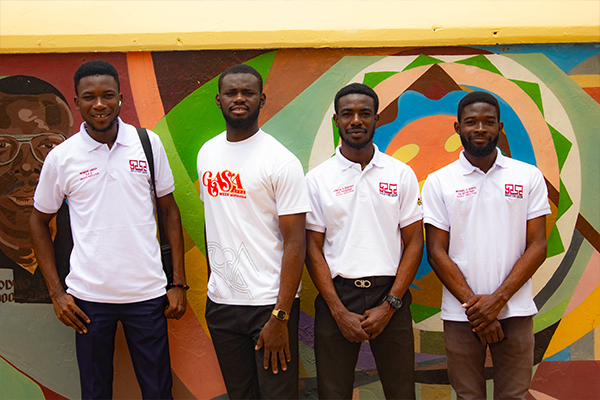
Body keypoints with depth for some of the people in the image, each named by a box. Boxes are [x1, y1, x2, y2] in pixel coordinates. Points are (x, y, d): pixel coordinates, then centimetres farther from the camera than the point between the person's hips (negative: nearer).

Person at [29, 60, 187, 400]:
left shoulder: (148, 144, 0)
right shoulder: (61, 158, -2)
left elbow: (169, 209, 7)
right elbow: (39, 221, 9)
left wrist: (179, 283, 3)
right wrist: (56, 293, 3)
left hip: (147, 292, 1)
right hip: (88, 297, 0)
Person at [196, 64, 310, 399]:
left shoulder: (281, 161, -11)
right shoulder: (207, 154, 8)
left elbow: (295, 243, -13)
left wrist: (280, 316, -17)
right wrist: (213, 284, 12)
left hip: (269, 303, -5)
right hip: (220, 302, 5)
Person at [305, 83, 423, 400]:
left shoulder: (401, 174, 3)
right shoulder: (317, 179, 2)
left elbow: (414, 243, 2)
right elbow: (313, 250, 0)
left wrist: (389, 306, -8)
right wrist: (340, 312, -8)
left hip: (389, 294, 1)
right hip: (336, 296, 0)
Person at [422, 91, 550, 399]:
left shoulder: (529, 177, 4)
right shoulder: (439, 182, 2)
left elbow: (537, 246, 0)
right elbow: (436, 253, -1)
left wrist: (498, 299, -11)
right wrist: (472, 303, -10)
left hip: (515, 310, 0)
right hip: (461, 313, 0)